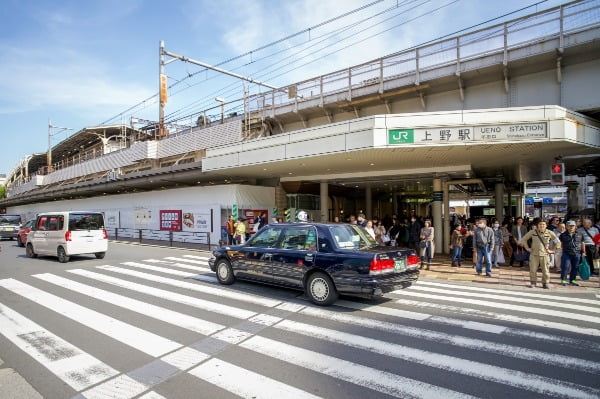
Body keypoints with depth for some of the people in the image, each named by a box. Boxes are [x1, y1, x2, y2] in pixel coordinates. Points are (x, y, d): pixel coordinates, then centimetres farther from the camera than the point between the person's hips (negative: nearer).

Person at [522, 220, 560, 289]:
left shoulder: (549, 233, -1)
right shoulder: (533, 232, -1)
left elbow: (558, 242, 9)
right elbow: (524, 239, 11)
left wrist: (552, 250, 3)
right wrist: (527, 248, 6)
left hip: (545, 254, 0)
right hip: (534, 254, 0)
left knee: (545, 270, 3)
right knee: (533, 270, 2)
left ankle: (545, 283, 18)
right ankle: (533, 282, 16)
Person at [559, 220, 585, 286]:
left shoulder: (580, 235, 8)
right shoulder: (563, 235, 3)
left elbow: (582, 244, 15)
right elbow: (560, 243, 9)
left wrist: (583, 252, 14)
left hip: (577, 254, 3)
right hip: (566, 253, -2)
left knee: (575, 267, 7)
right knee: (565, 267, -5)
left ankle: (572, 280, 19)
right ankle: (563, 280, 4)